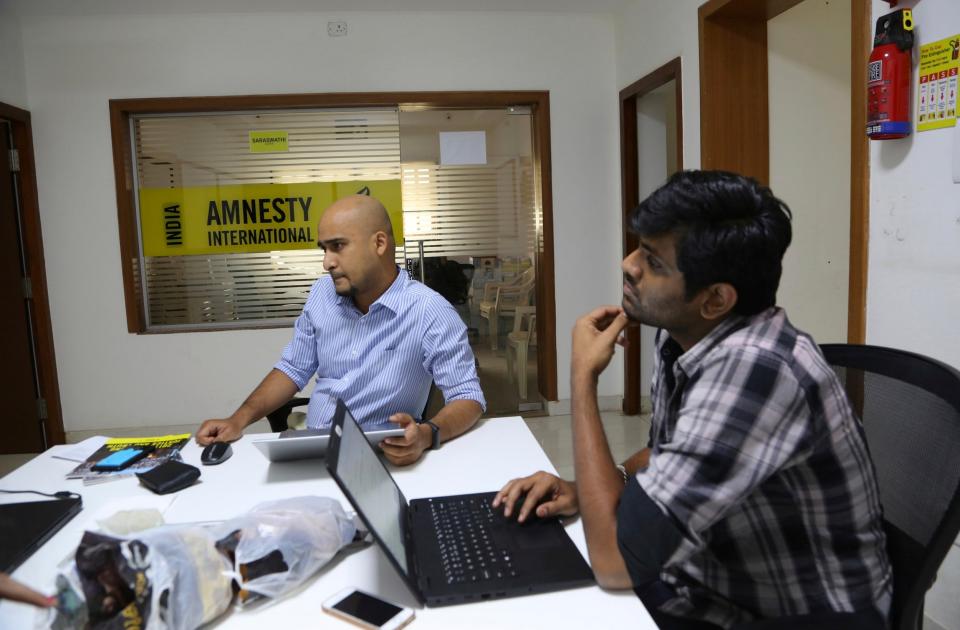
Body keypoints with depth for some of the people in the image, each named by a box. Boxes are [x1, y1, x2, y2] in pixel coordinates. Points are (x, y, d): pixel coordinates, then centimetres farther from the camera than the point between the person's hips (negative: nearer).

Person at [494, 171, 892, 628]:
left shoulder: (755, 370, -32)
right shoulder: (680, 337, -5)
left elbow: (615, 561, -32)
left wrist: (583, 378, -24)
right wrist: (582, 491, -8)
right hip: (710, 588, 7)